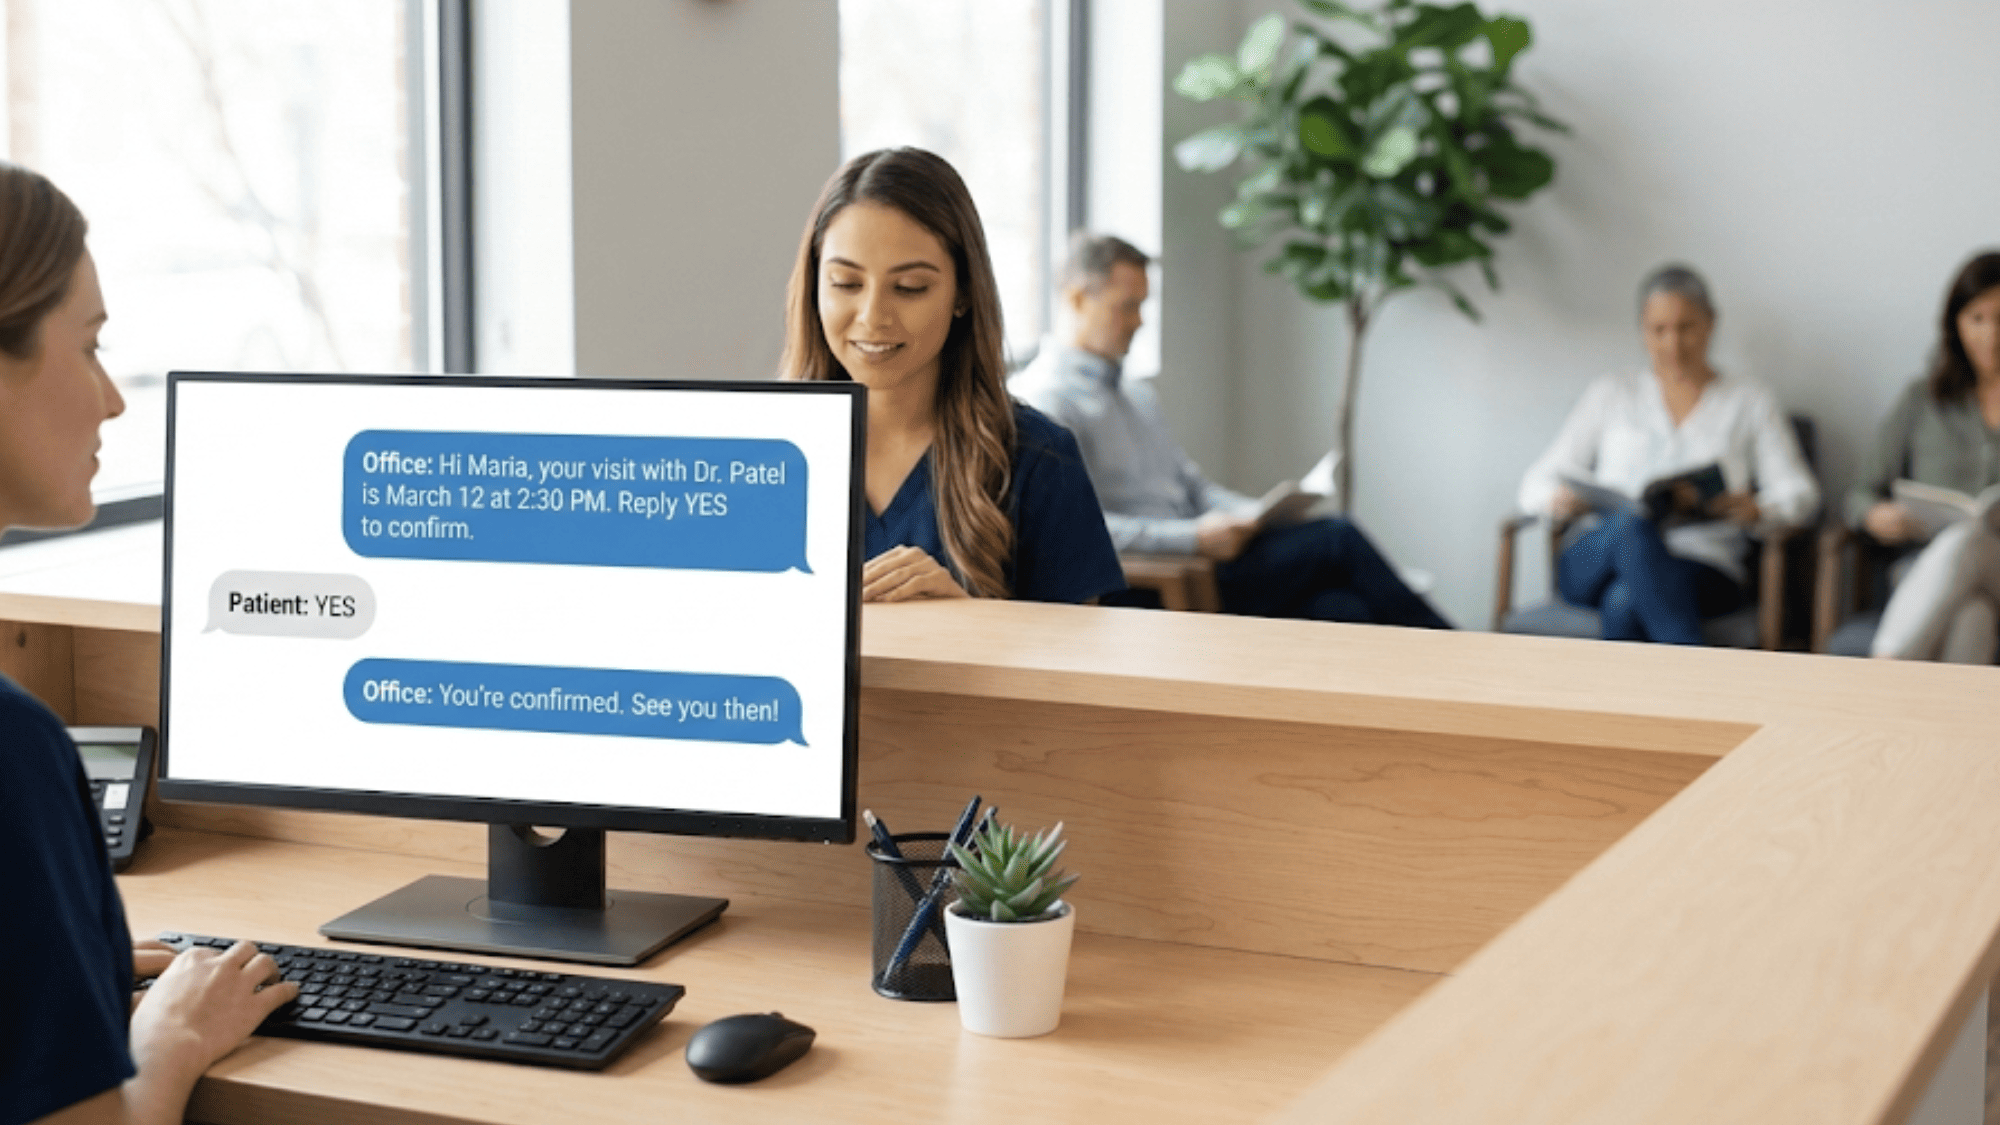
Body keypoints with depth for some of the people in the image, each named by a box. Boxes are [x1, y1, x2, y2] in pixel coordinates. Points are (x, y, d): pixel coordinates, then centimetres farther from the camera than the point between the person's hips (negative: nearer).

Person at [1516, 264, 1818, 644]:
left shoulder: (1750, 401, 19)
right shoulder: (1610, 394, 20)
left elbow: (1799, 492, 10)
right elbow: (1536, 483, 15)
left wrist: (1758, 510, -15)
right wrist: (1559, 500, -11)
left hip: (1701, 567, -1)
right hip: (1592, 566, 1)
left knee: (1624, 602, -37)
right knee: (1633, 528, -37)